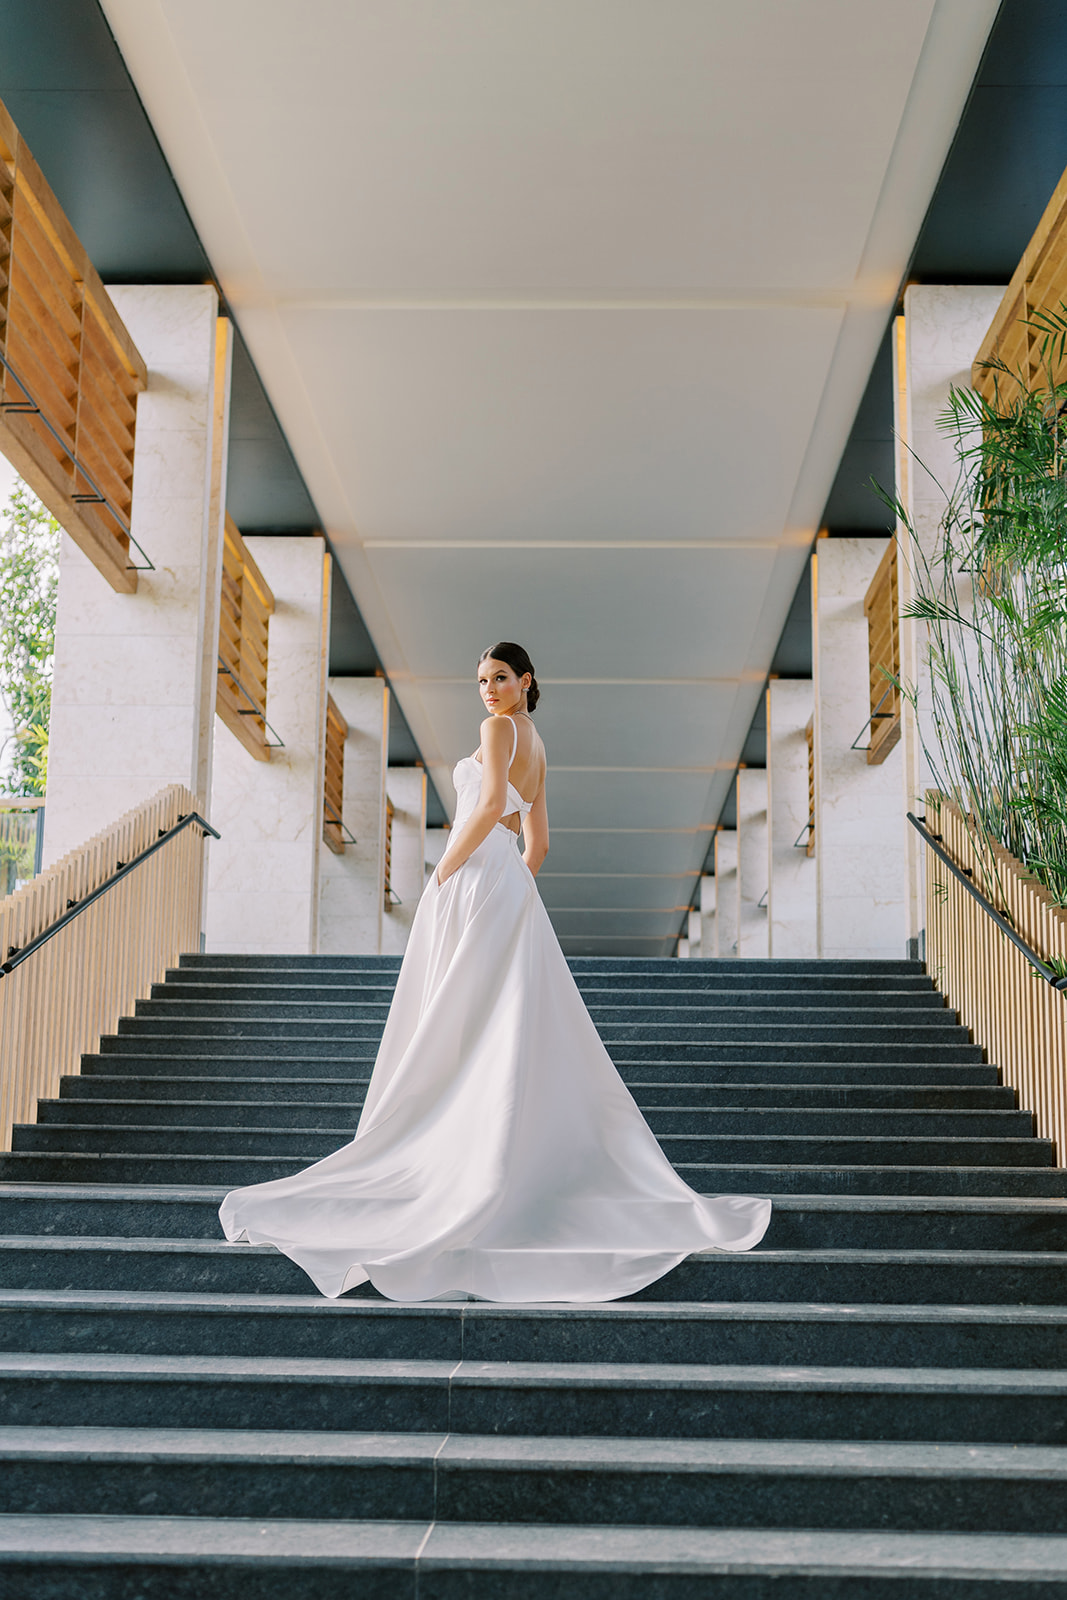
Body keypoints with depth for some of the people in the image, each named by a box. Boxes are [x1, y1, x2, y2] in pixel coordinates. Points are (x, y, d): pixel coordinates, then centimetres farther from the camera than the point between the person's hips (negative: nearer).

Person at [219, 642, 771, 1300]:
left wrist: (442, 873, -14)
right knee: (518, 1042, 6)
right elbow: (539, 844, 23)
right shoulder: (537, 750, 21)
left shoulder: (501, 728, -6)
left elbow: (491, 805, -20)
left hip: (474, 882, -9)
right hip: (512, 891, 9)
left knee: (457, 1033, -7)